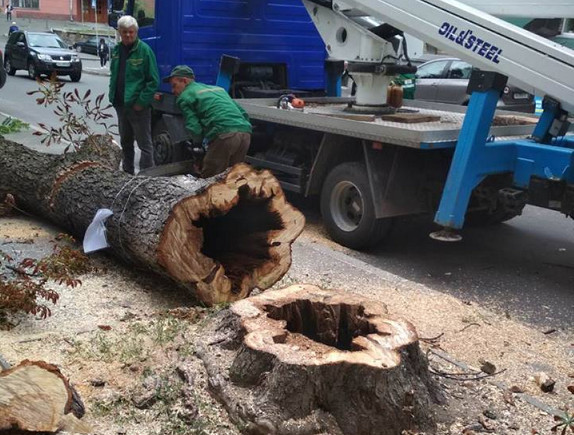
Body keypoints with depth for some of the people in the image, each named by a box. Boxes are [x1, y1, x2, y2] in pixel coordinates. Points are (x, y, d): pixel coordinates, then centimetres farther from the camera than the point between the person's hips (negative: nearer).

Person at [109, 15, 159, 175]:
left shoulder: (144, 50, -12)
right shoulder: (116, 50, 10)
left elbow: (153, 81, -14)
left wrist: (142, 102, -17)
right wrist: (113, 95, 10)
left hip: (138, 107, -8)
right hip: (121, 105, 8)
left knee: (145, 144, -2)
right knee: (125, 142, 19)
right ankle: (127, 172, 33)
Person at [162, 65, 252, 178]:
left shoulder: (185, 96, 10)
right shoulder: (218, 88, 31)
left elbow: (194, 128, 0)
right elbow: (244, 114, 26)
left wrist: (198, 143, 16)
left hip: (224, 135, -7)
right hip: (246, 133, 7)